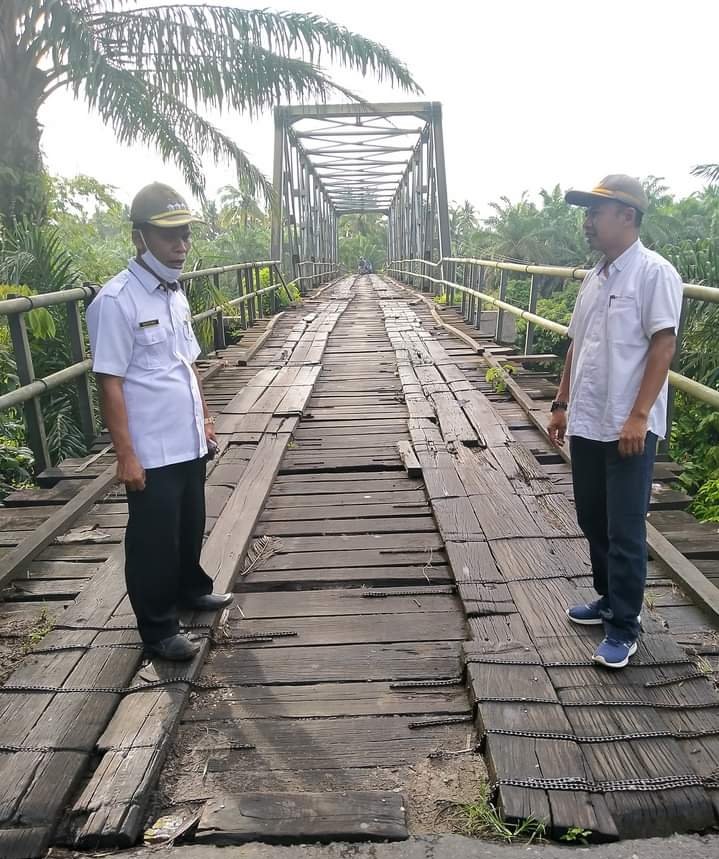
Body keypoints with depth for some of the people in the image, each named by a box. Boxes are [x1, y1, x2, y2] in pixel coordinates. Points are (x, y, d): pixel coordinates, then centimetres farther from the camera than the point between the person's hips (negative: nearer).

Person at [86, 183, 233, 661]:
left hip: (189, 443, 8)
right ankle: (158, 629, 23)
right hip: (152, 452, -8)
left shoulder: (176, 294, 8)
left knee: (191, 525, 23)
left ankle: (191, 590, 45)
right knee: (153, 540, 7)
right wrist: (126, 454, -19)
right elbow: (110, 382, -18)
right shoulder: (116, 301, -17)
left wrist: (205, 418, 17)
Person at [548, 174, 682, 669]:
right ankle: (610, 599, 36)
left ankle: (624, 628, 15)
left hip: (628, 428, -8)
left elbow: (663, 347, -16)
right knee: (593, 520, 17)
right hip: (587, 423, 8)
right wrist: (562, 405, 17)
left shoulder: (654, 273, -10)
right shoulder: (595, 278, 13)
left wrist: (638, 416, -21)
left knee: (625, 531, 1)